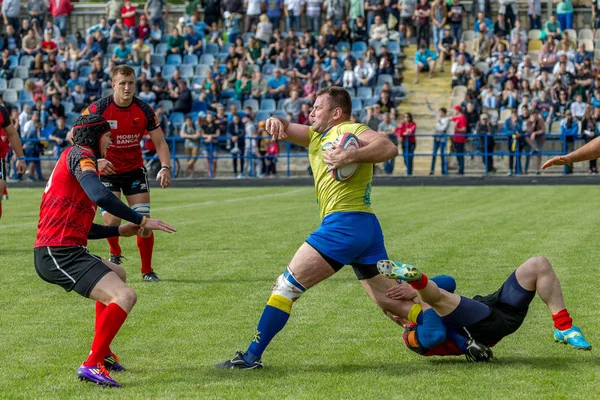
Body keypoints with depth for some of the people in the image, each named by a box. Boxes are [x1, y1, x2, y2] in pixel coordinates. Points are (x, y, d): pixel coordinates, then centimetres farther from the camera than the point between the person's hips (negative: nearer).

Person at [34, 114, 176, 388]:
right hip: (59, 253, -11)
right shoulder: (79, 155, -5)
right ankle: (92, 365, -22)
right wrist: (141, 220, -16)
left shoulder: (77, 158, 25)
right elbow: (101, 196, -25)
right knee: (125, 296, -23)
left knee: (116, 274, 34)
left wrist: (120, 230, 22)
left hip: (64, 252, 11)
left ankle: (102, 351, 34)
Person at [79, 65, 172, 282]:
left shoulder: (144, 110, -9)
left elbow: (160, 142, -4)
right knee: (112, 221, -14)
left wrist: (165, 168, -21)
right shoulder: (98, 109, -17)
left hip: (135, 170, 2)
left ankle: (147, 271, 12)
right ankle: (115, 254, 19)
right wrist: (97, 160, -30)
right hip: (107, 171, -2)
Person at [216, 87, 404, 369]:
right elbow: (283, 130, 20)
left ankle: (251, 357, -5)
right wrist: (276, 122, -3)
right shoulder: (317, 136, 26)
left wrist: (350, 156, -28)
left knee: (287, 285, -6)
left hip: (344, 223, -10)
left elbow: (388, 148, -15)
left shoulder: (348, 129, 0)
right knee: (393, 303, 9)